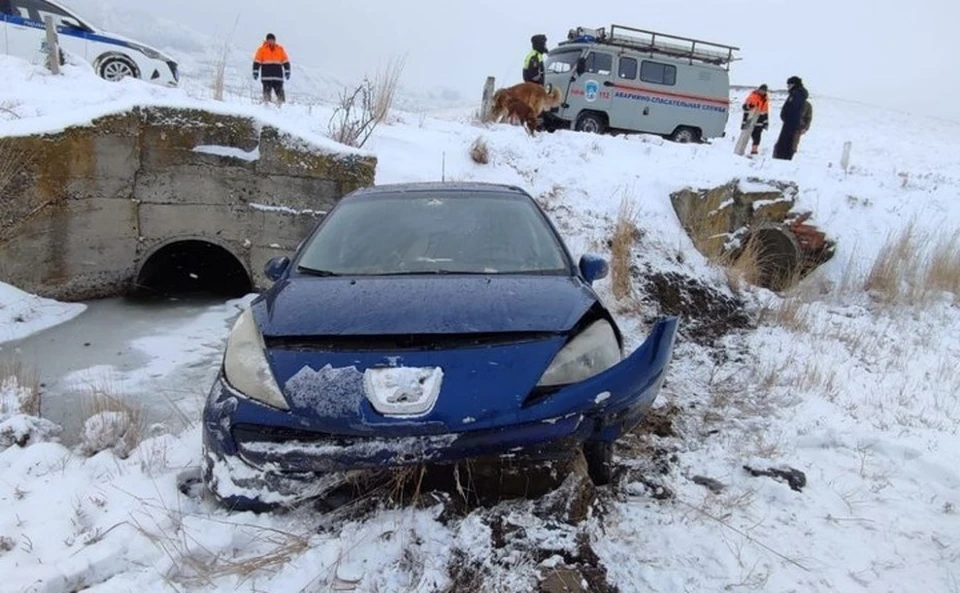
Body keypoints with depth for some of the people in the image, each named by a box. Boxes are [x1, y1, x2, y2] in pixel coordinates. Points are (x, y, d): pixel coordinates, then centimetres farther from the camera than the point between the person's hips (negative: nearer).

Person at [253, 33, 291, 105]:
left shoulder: (280, 49, 11)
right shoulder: (262, 49, 6)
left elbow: (285, 61, 14)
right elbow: (257, 62, 5)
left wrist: (287, 72, 7)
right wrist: (255, 72, -1)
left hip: (278, 75, 2)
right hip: (266, 75, -2)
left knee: (280, 92, -2)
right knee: (267, 91, -5)